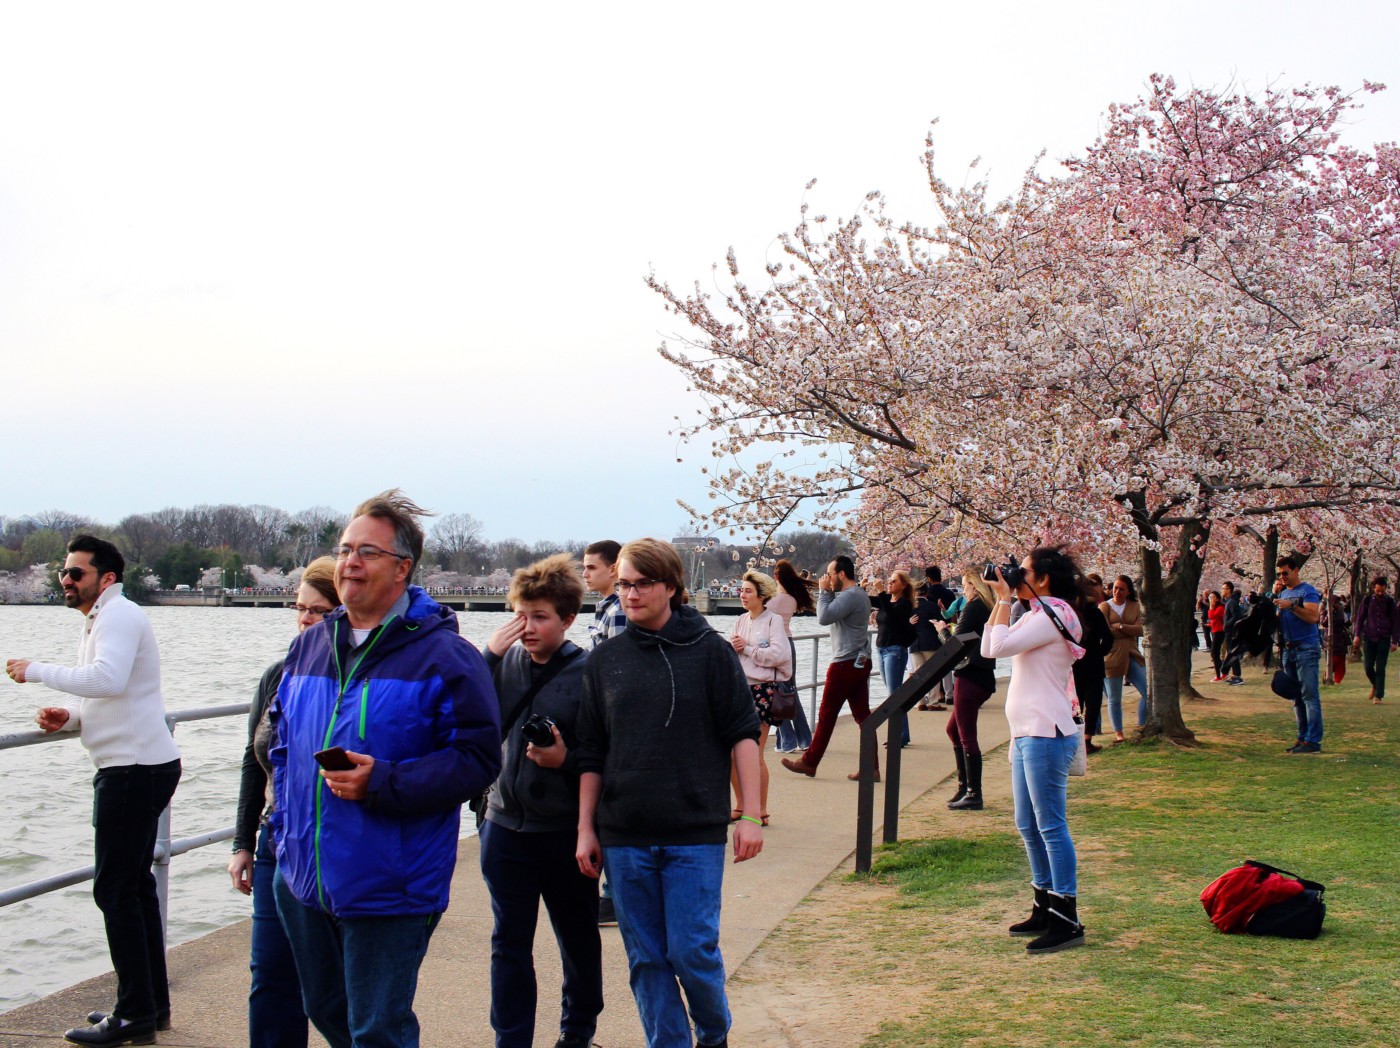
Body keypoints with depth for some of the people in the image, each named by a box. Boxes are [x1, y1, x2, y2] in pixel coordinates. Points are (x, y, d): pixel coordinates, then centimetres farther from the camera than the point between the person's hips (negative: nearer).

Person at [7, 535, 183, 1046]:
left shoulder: (119, 616, -12)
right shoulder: (102, 621, 21)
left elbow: (108, 680, -30)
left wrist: (37, 670, -20)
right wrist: (69, 718, 9)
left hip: (134, 769, -11)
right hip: (136, 767, 11)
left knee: (116, 889, -7)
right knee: (134, 885, 15)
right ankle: (153, 1003, 22)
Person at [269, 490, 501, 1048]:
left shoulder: (444, 656, -11)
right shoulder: (308, 647, 10)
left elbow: (476, 759, -15)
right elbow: (281, 740, 22)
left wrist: (383, 783, -24)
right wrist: (284, 823, 13)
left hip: (388, 891, -7)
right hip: (303, 879, 7)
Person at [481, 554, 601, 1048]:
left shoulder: (588, 673, -11)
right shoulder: (505, 661, -1)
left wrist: (565, 760, -24)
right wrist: (489, 656, -16)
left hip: (567, 830, -2)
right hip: (506, 824, 3)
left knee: (578, 938, 15)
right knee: (509, 942, 9)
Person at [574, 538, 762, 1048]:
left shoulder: (710, 651, -1)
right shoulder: (604, 660, 6)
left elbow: (743, 734, -1)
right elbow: (591, 753, 10)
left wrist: (750, 815, -7)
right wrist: (585, 829, 7)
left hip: (695, 834, -3)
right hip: (624, 838, 3)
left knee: (693, 950, -4)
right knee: (646, 958, 7)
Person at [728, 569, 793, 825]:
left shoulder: (773, 621, -5)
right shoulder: (740, 621, 14)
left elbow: (778, 654, -17)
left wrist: (746, 649, -9)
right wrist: (732, 647, -7)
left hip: (762, 690, -6)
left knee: (754, 754, -4)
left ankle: (761, 810, 8)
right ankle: (740, 807, 19)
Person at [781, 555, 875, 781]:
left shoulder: (849, 596, -16)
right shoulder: (860, 595, 17)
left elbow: (824, 617, -24)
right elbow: (833, 614, 16)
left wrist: (823, 591, -12)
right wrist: (828, 592, 7)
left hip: (845, 664, -10)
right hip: (861, 662, 10)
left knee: (826, 715, 0)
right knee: (862, 715, 6)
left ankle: (809, 762, 8)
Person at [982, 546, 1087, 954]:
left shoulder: (1055, 615, -12)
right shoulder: (1035, 616, 18)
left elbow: (1000, 646, -20)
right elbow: (989, 648, 16)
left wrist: (1005, 600, -9)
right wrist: (1000, 599, 11)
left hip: (1046, 733, -10)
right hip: (1026, 733, 10)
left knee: (1051, 825, -8)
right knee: (1029, 826, 15)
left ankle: (1066, 920, -6)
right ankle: (1045, 909, 23)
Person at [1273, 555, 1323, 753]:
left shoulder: (1307, 591, -6)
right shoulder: (1283, 592, 18)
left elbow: (1313, 616, -19)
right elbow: (1276, 620, 14)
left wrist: (1291, 606, -23)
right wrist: (1274, 595, 5)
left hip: (1306, 648, -8)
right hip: (1288, 649, 8)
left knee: (1309, 695, -10)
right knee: (1296, 697, 10)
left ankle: (1313, 741, -12)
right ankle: (1303, 737, 14)